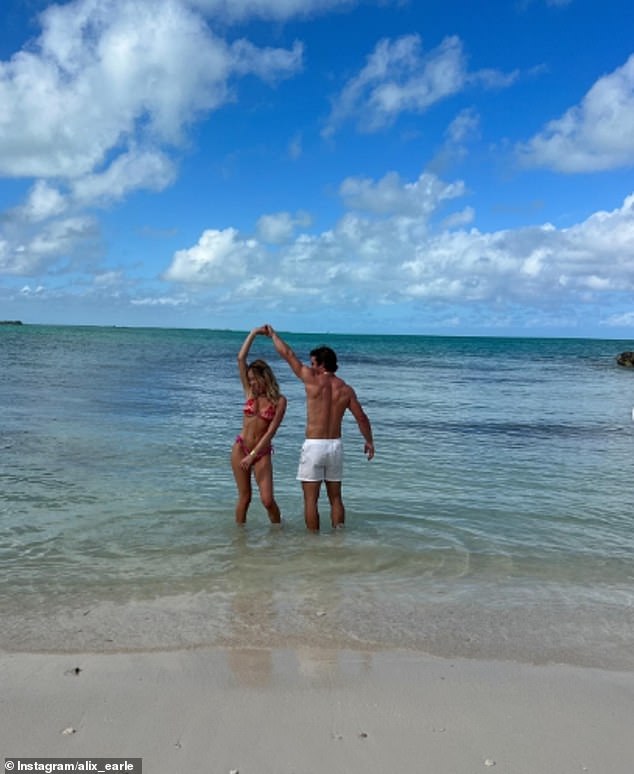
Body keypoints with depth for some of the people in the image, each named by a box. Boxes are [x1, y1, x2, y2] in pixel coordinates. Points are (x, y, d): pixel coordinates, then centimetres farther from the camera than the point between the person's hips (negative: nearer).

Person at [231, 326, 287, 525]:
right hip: (240, 448, 2)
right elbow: (241, 358, -3)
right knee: (244, 497, 7)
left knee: (268, 500, -7)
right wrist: (254, 333, -2)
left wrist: (253, 455, -16)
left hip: (262, 452, -2)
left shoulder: (279, 400, -6)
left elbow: (271, 431, -11)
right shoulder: (250, 393, 3)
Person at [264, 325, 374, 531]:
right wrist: (369, 441, 21)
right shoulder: (345, 389, 3)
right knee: (335, 498, 15)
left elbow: (288, 354, 0)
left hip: (314, 445, -5)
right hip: (335, 445, 5)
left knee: (311, 500, 3)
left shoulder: (312, 380, -8)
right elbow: (362, 418, 6)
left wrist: (273, 334, 15)